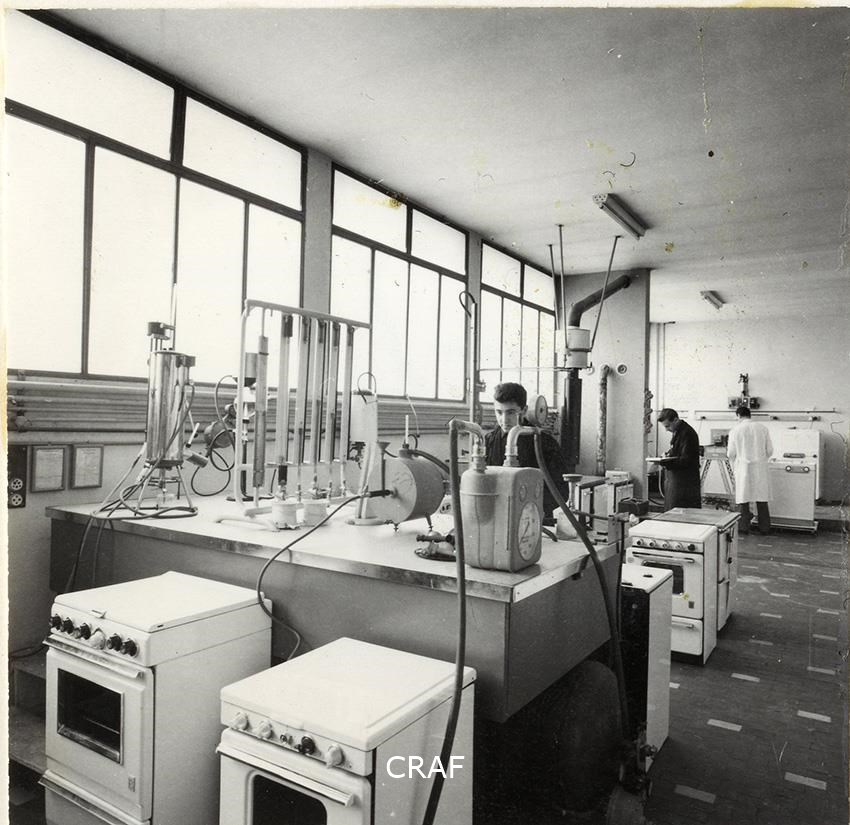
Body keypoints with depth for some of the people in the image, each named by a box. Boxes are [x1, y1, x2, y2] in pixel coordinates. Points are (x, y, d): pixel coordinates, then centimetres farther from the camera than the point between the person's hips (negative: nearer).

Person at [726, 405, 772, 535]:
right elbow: (770, 451, 2)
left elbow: (731, 453, -5)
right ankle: (764, 528, 17)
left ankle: (744, 527, 12)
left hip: (743, 468, -2)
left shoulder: (735, 430, -7)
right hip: (760, 469, 2)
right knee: (762, 500, 10)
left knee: (743, 498, 8)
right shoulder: (763, 429, -1)